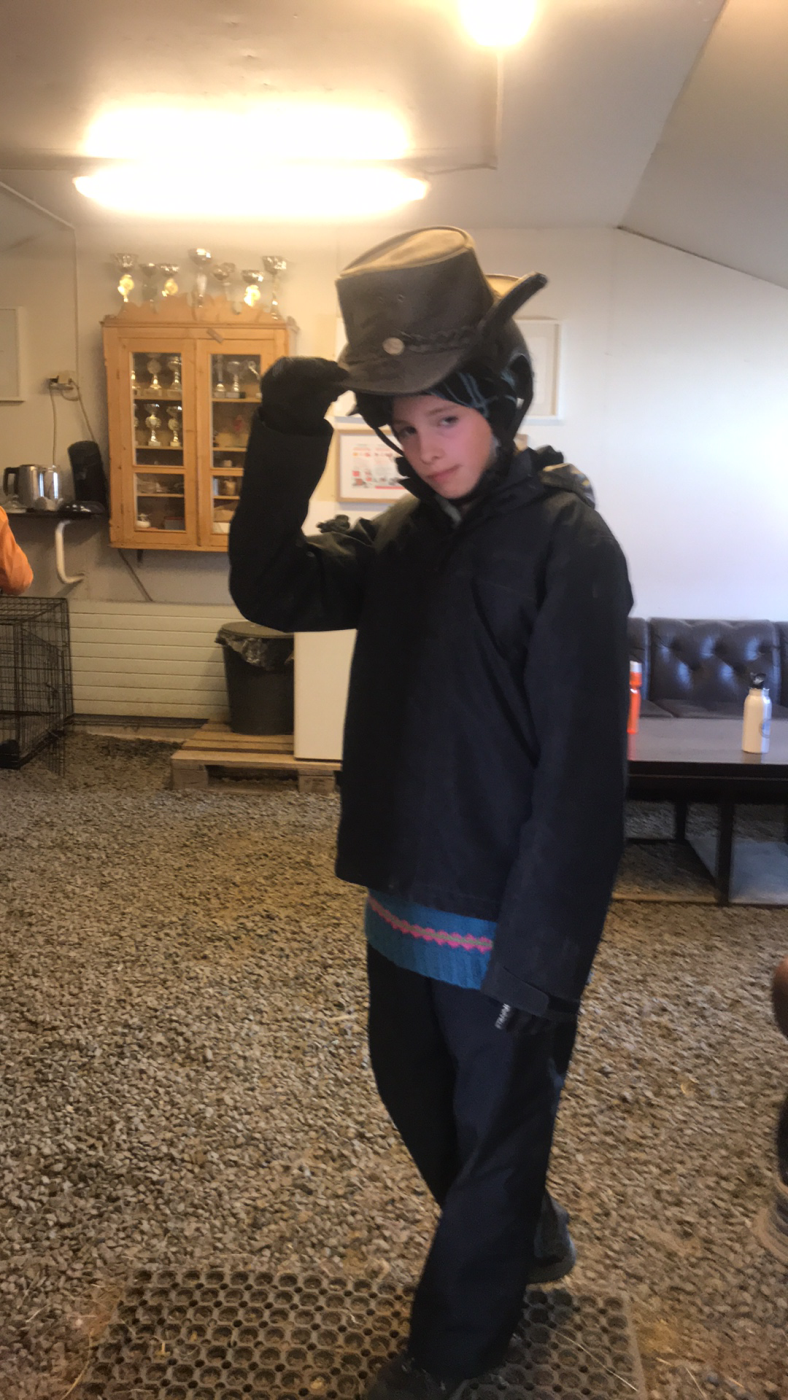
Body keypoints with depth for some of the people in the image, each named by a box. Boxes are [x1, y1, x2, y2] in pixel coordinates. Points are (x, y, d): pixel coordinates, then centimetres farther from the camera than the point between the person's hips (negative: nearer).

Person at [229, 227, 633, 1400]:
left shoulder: (568, 542, -17)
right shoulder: (408, 534, 5)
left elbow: (581, 772, -20)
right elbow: (270, 590, -5)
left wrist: (542, 955, -20)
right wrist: (286, 434, -15)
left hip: (504, 924, -7)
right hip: (405, 901, 8)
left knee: (495, 1135, 16)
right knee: (417, 1098, 25)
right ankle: (527, 1240, 53)